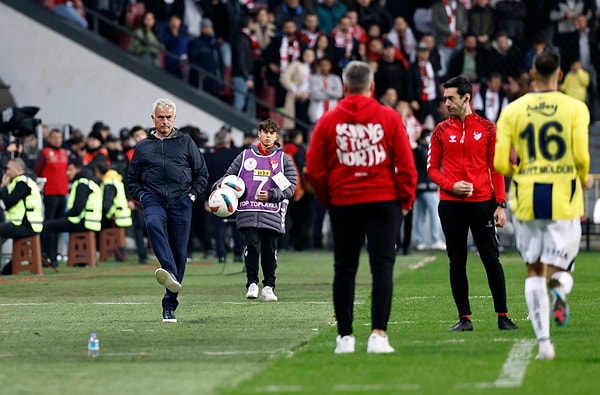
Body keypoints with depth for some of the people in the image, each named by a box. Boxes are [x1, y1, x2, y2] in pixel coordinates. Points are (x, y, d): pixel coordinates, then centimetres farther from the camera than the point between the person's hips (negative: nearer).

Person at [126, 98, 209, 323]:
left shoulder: (186, 143, 12)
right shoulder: (142, 147, 15)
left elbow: (202, 174, 16)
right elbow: (132, 179, 21)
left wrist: (192, 195, 3)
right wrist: (141, 196, 4)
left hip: (180, 203, 0)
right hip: (154, 200, 0)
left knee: (179, 252, -2)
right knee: (153, 224, -36)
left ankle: (170, 305, 7)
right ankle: (170, 272, -51)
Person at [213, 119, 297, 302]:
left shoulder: (283, 158, 11)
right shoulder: (245, 156, 13)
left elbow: (291, 185, 7)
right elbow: (230, 175, 17)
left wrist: (271, 195, -6)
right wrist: (220, 186, -5)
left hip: (273, 214, 0)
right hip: (249, 213, 0)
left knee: (270, 251, 1)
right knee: (252, 247, -9)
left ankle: (269, 287, 8)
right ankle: (252, 283, 0)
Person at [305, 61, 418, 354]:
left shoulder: (328, 121, 0)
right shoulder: (389, 118, -3)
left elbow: (314, 170, 1)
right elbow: (406, 165, -4)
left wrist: (327, 201, 14)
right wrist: (405, 201, 8)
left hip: (343, 205, 1)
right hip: (384, 202, -1)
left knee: (344, 271, 9)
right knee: (382, 267, -3)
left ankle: (345, 337, 11)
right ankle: (378, 335, -13)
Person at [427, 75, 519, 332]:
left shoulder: (487, 128, 4)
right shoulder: (441, 131, 7)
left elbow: (496, 168, 3)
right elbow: (432, 168, 8)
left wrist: (501, 205, -3)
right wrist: (451, 185, -11)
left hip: (482, 203, -2)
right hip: (450, 205, 2)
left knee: (491, 259, -1)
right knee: (457, 262, 3)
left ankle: (503, 316, 5)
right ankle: (464, 318, 8)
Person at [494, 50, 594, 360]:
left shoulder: (512, 111, 2)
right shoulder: (575, 108, -2)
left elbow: (500, 163, -2)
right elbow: (581, 156, -10)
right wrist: (585, 180, 11)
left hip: (527, 197, 1)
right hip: (563, 197, -1)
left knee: (534, 270, 12)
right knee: (559, 267, 11)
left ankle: (543, 341, 1)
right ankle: (560, 288, -27)